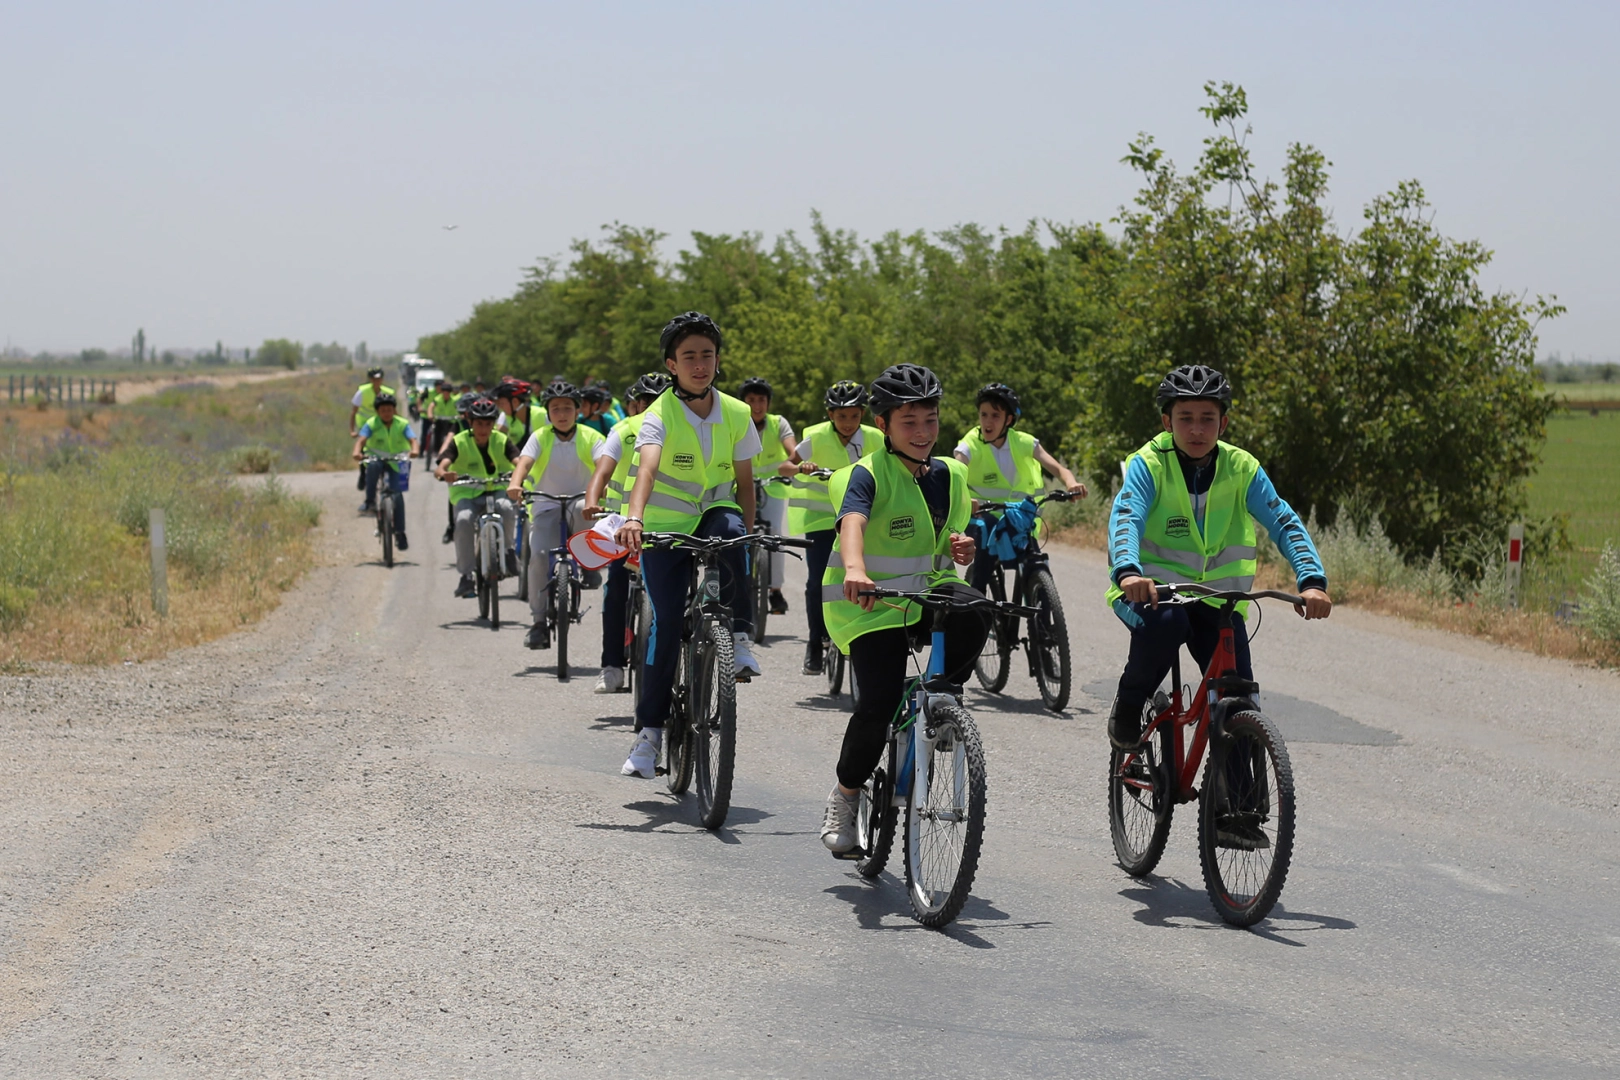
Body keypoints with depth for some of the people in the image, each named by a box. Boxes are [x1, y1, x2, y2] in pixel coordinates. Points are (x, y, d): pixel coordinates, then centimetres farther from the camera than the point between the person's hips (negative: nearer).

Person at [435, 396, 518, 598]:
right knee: (463, 521, -32)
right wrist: (444, 474, -46)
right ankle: (466, 576, -23)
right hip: (467, 493, -1)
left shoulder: (501, 441, -2)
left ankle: (507, 549, -8)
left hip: (497, 491, 1)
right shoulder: (459, 442, -7)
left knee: (507, 508, -35)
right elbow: (440, 466, -21)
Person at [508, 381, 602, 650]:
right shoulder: (540, 438, 0)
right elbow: (525, 461, -18)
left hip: (579, 500, -1)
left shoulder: (590, 437, -1)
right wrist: (515, 484, -40)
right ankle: (539, 621, -9)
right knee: (539, 554, -21)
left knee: (583, 509, -38)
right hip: (546, 505, 1)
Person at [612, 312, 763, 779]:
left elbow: (744, 481, 7)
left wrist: (747, 532, -5)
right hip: (665, 527, -2)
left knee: (729, 529, -35)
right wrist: (634, 519, -49)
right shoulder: (660, 414, -14)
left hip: (714, 515, 2)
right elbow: (646, 468, -32)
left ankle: (739, 637, -23)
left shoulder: (736, 414, -2)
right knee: (667, 621, -12)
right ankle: (650, 729, -1)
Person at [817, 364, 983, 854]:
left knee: (972, 621, -29)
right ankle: (844, 795, 5)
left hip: (929, 594, 5)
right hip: (871, 605, -5)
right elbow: (852, 522, -32)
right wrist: (855, 570, -53)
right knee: (878, 704, -19)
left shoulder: (950, 474, 8)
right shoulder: (869, 474, -12)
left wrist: (962, 547, -6)